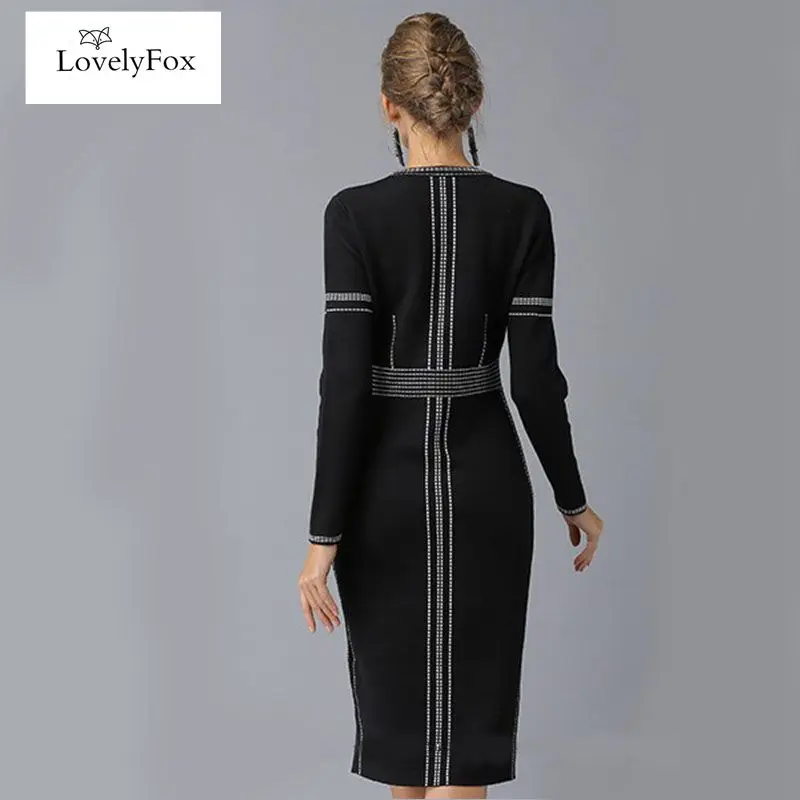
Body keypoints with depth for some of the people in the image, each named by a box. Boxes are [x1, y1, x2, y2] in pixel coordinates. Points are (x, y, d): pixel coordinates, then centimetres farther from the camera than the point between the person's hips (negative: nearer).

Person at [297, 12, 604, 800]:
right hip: (486, 481, 1)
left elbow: (344, 382, -14)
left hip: (386, 483, -1)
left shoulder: (355, 212, -11)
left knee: (398, 695, 19)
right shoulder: (522, 211, -6)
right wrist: (572, 499, 8)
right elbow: (536, 376, -5)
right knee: (467, 711, 7)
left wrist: (325, 533, -9)